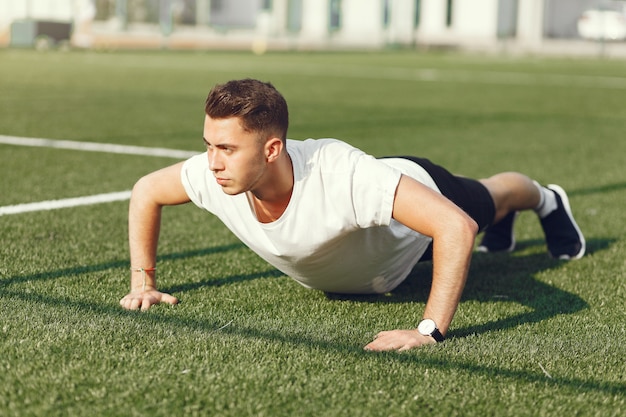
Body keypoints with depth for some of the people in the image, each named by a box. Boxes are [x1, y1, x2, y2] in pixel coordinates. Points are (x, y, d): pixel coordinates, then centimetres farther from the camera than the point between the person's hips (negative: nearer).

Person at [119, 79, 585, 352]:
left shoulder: (341, 175, -53)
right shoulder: (215, 175, -37)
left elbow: (456, 225, -53)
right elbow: (146, 190, -15)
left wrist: (431, 331, -56)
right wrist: (143, 282, -20)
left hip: (417, 189, -4)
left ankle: (547, 201, 66)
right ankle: (502, 225, 72)